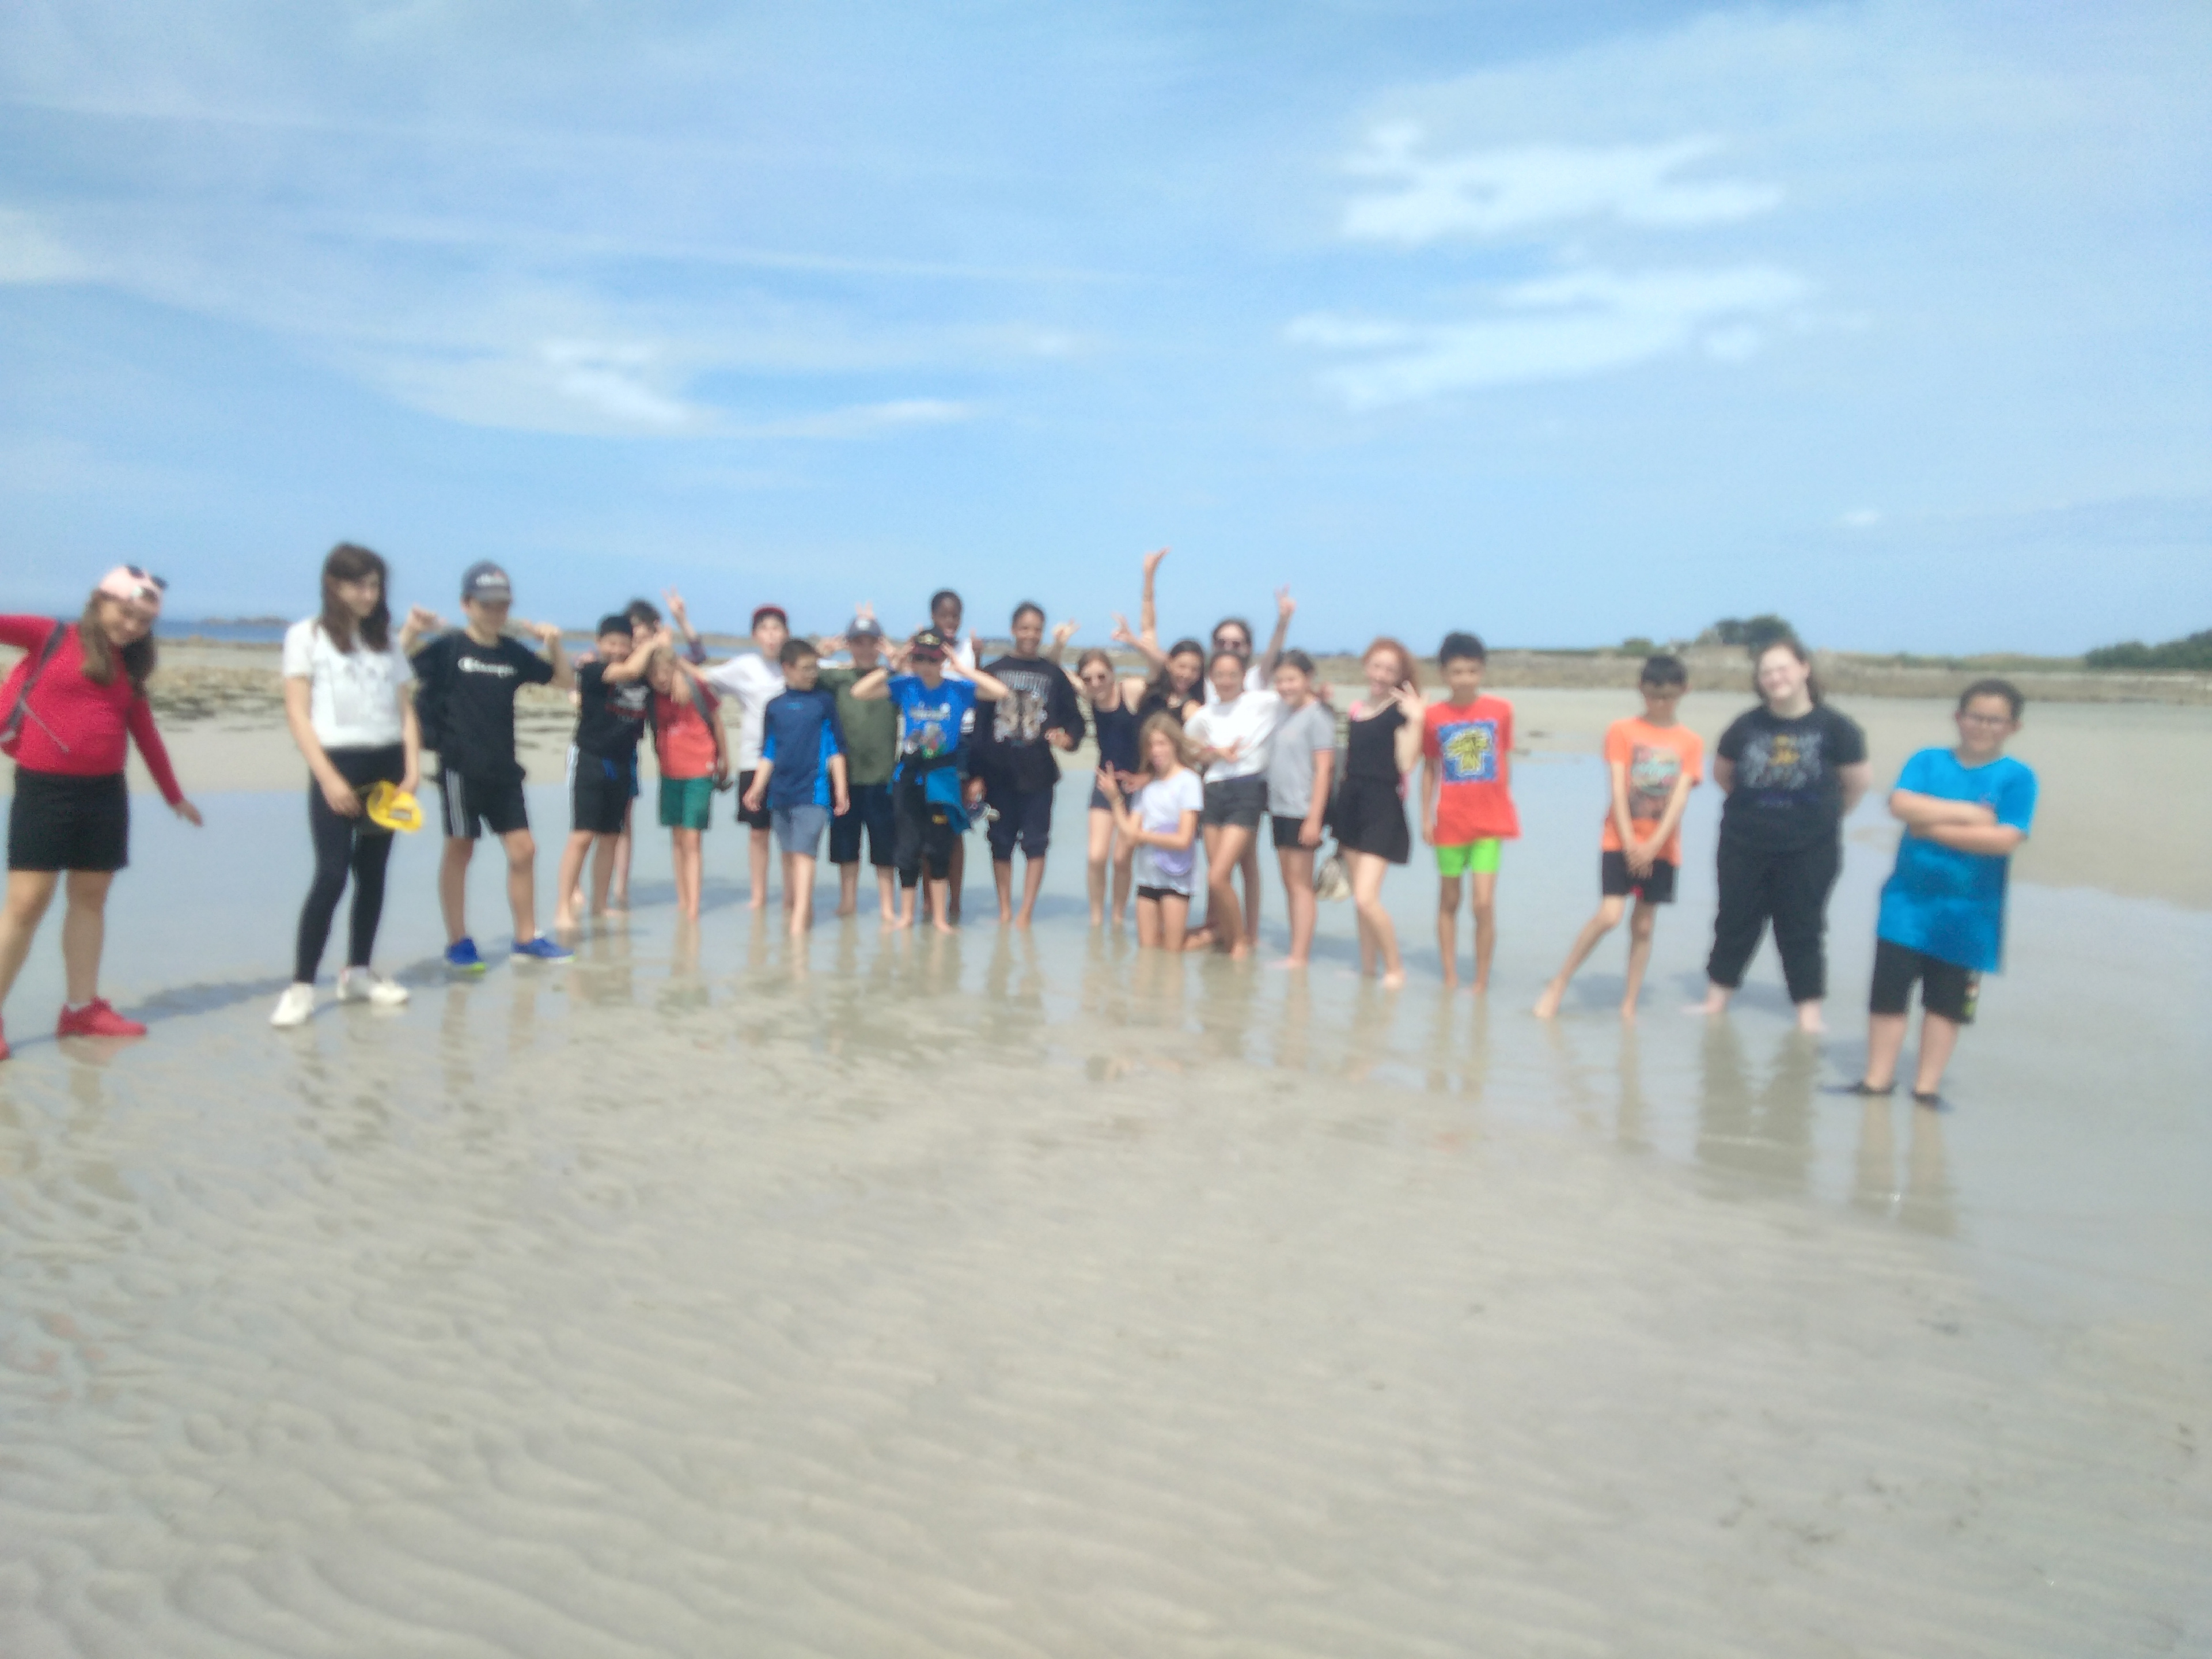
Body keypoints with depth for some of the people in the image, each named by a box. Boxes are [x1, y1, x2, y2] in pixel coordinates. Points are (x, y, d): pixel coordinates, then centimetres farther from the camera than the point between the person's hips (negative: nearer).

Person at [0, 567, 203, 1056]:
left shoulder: (128, 669, 13)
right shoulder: (51, 638, 1)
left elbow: (146, 735, 20)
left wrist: (174, 797, 25)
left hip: (104, 794, 5)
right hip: (43, 790, -5)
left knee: (91, 897, 9)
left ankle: (82, 1007, 18)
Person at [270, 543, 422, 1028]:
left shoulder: (386, 640, 14)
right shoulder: (307, 635, 2)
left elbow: (405, 710, 12)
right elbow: (298, 714, -4)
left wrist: (412, 769, -2)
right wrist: (328, 777, -14)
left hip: (386, 767, 5)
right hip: (337, 764, -4)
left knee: (372, 873, 8)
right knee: (331, 874, -12)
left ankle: (358, 972, 18)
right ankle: (301, 984, -6)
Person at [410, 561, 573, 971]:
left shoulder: (514, 653, 8)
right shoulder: (448, 649, -5)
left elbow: (565, 682, 15)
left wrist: (554, 645, -1)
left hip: (504, 771, 5)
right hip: (461, 768, -4)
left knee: (523, 850, 5)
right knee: (459, 852, 4)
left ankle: (527, 938, 16)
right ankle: (458, 943, 14)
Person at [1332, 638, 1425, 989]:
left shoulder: (1401, 711, -7)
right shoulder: (1355, 711, 11)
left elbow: (1406, 763, -18)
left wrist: (1415, 719, -23)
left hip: (1384, 807, -7)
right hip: (1352, 803, 7)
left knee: (1366, 898, -13)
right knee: (1360, 898, 12)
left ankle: (1394, 967, 4)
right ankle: (1368, 966, 23)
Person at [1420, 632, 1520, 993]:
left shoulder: (1500, 710, -2)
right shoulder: (1434, 716, -3)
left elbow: (1505, 761, 7)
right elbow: (1429, 768, 5)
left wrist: (1506, 811, 8)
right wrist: (1426, 817, 4)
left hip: (1490, 822, -1)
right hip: (1450, 823, 1)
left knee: (1484, 903, -9)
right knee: (1449, 901, 11)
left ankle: (1482, 980, 6)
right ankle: (1450, 977, 22)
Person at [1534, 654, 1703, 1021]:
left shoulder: (1691, 742, 4)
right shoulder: (1622, 731, 0)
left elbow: (1681, 795, -6)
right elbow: (1617, 788, -7)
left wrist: (1654, 844, -16)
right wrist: (1630, 842, -15)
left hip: (1662, 846, 2)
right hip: (1620, 840, -2)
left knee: (1644, 925, 6)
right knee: (1609, 916, -14)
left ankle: (1629, 1004, 16)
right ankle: (1559, 983, 0)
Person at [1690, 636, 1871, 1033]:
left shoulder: (1833, 727, -8)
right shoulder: (1747, 725, -1)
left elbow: (1858, 779, 3)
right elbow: (1722, 773, 13)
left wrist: (1827, 816, 12)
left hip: (1809, 850, -2)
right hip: (1744, 846, 2)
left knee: (1801, 929, 5)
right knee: (1735, 922, 10)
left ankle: (1809, 1012, 14)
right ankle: (1716, 999, 21)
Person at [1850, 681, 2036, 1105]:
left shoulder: (2017, 777, -4)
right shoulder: (1928, 761, 1)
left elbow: (2006, 839, -16)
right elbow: (1901, 804, -16)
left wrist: (1935, 828, -17)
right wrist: (1969, 814, -18)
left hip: (1969, 913, -1)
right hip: (1908, 901, 1)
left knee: (1947, 1001, 9)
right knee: (1888, 990, 3)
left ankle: (1928, 1083, 20)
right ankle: (1878, 1076, 15)